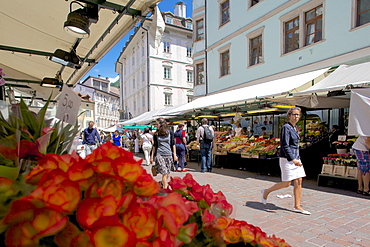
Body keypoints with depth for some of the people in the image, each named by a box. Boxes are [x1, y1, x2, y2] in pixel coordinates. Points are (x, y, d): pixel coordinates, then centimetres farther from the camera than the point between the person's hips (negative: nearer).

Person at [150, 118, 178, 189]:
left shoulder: (170, 132, 2)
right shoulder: (156, 134, 5)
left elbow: (173, 144, 7)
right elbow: (154, 145, 11)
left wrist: (174, 155, 4)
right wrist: (152, 156, 9)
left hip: (169, 155, 1)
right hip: (159, 154, -1)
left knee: (168, 173, 6)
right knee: (164, 173, -10)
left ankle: (163, 184, 26)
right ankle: (165, 188, -5)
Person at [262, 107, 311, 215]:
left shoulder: (295, 128, 13)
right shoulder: (286, 127, -14)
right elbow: (285, 146, -20)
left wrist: (297, 159, 21)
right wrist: (293, 160, -26)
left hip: (295, 158, 9)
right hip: (287, 159, -9)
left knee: (299, 181, 7)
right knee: (286, 183, -3)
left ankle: (297, 206, 16)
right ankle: (266, 191, 17)